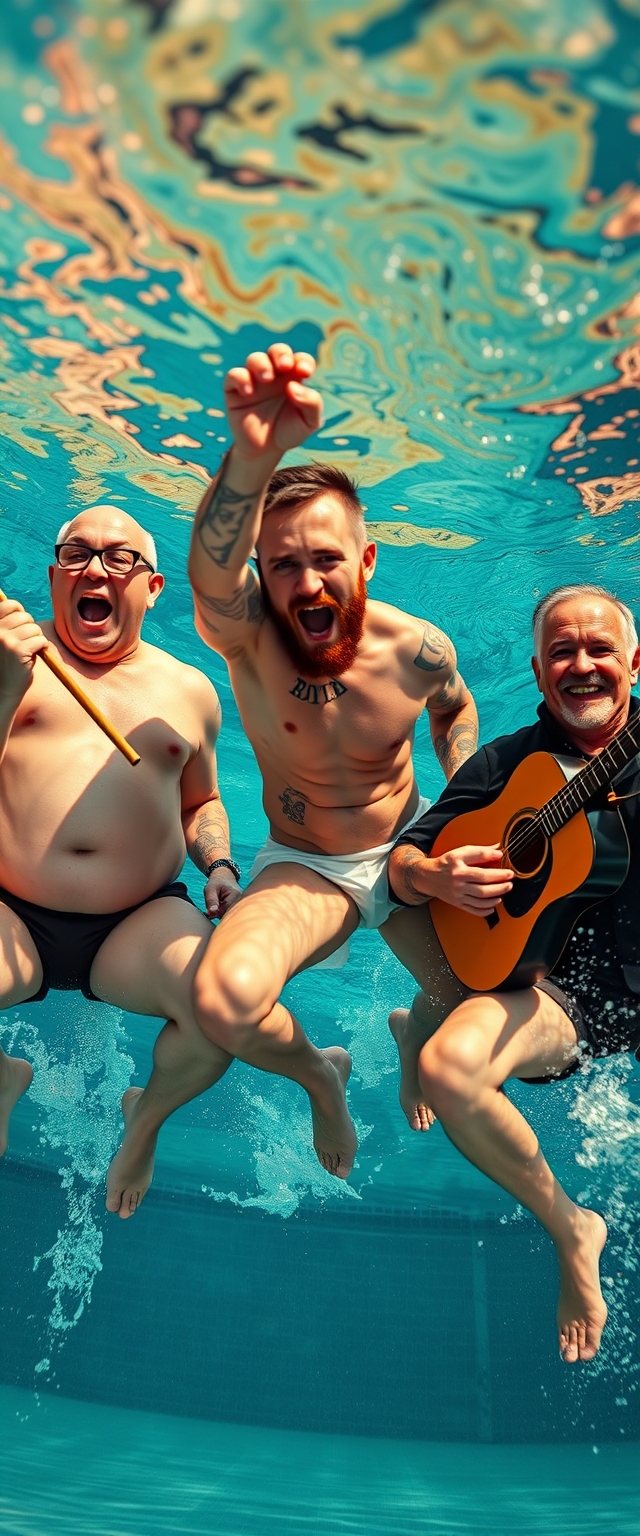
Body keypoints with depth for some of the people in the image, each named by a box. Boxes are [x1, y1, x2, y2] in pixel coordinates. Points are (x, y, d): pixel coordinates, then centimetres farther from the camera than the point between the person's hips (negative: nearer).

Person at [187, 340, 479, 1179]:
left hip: (412, 849, 3)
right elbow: (211, 571, -49)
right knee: (226, 999, -30)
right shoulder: (247, 635, -23)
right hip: (305, 868, -3)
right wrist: (254, 457, -69)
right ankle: (319, 1076, 6)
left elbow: (455, 709, 11)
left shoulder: (418, 650, -14)